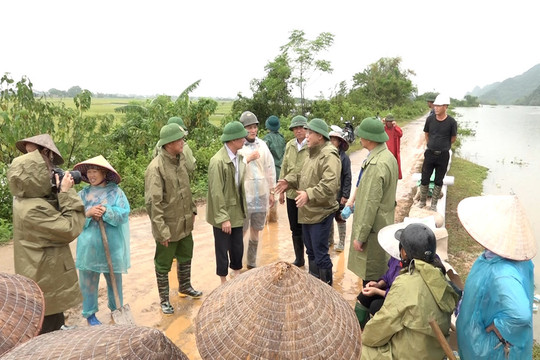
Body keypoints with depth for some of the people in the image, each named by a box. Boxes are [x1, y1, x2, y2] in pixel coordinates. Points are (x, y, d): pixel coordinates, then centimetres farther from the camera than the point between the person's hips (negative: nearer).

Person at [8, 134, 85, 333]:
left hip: (45, 277, 10)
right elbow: (71, 229, -24)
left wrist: (60, 192, -4)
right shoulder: (33, 210, -29)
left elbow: (56, 217, 11)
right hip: (46, 282, -10)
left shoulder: (25, 200, 2)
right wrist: (66, 193, -21)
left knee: (55, 328, 25)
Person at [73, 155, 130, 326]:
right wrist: (88, 214, -19)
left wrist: (106, 212, -24)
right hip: (89, 245, 1)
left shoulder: (115, 191, -4)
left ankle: (117, 309, 35)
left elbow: (124, 214, -11)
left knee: (114, 278, 15)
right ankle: (90, 314, 29)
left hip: (112, 246, -1)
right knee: (88, 280, 11)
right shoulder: (83, 194, 2)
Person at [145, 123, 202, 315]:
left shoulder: (180, 160, 2)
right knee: (163, 265, 13)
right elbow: (153, 202, -23)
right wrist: (162, 230, -22)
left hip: (185, 224, 8)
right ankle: (164, 299, 32)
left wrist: (192, 210, 15)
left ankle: (185, 287, 47)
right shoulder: (156, 168, -22)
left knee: (185, 258, 24)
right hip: (168, 227, -7)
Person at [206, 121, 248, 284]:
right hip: (223, 215, -6)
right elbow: (216, 192, -20)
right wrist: (223, 218, -18)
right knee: (223, 250, 10)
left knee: (238, 247, 15)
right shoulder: (218, 161, -21)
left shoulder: (239, 157, 2)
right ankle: (224, 282, 28)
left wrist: (243, 208, 11)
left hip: (237, 212, 6)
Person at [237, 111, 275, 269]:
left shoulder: (262, 145, 5)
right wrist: (248, 159, -20)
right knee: (241, 231, 4)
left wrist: (272, 191, 11)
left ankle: (252, 263, 30)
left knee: (255, 231, 15)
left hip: (261, 195, 5)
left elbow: (270, 169, 10)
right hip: (244, 196, -4)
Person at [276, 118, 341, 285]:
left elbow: (329, 185, -31)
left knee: (320, 254, 0)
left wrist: (309, 194, -38)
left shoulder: (329, 156, -19)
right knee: (311, 251, 22)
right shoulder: (312, 154, 14)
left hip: (321, 213, -10)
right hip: (307, 211, 10)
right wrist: (290, 182, 9)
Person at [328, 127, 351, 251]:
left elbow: (347, 177, -10)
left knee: (340, 218, 10)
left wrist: (345, 195, -12)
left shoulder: (344, 157, -11)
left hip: (338, 194, -4)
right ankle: (329, 240, 34)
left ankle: (341, 242, 25)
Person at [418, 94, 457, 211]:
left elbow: (453, 138, 3)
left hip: (443, 155, -1)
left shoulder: (451, 122, -11)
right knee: (424, 179, 7)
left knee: (438, 181, 9)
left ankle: (433, 204, 22)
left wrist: (443, 146, 13)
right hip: (430, 153, 2)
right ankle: (422, 202, 23)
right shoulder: (430, 119, -4)